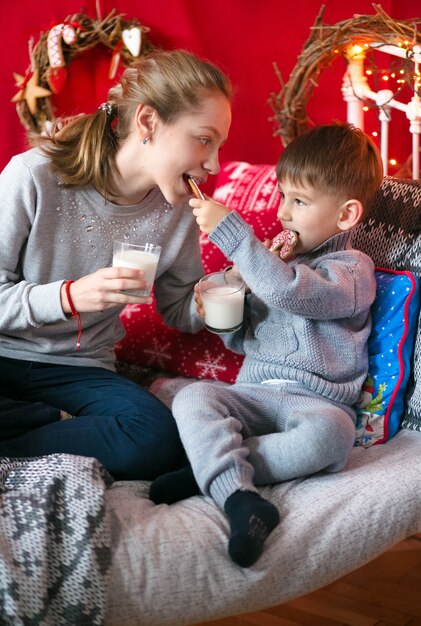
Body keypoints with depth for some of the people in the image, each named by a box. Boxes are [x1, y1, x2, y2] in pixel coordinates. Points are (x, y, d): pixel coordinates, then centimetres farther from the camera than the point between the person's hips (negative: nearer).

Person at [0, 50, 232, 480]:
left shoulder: (176, 216, -2)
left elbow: (179, 310, 11)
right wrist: (67, 297, -30)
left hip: (79, 370, 3)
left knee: (160, 443, -28)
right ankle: (60, 421, -10)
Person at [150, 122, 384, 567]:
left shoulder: (351, 269, -1)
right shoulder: (279, 260, 21)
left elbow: (288, 290, -23)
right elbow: (245, 341, 25)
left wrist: (228, 229, -23)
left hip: (316, 399, -5)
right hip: (254, 391, 6)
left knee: (329, 432, -39)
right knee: (192, 397, -23)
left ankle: (208, 468, -31)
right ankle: (239, 498, -40)